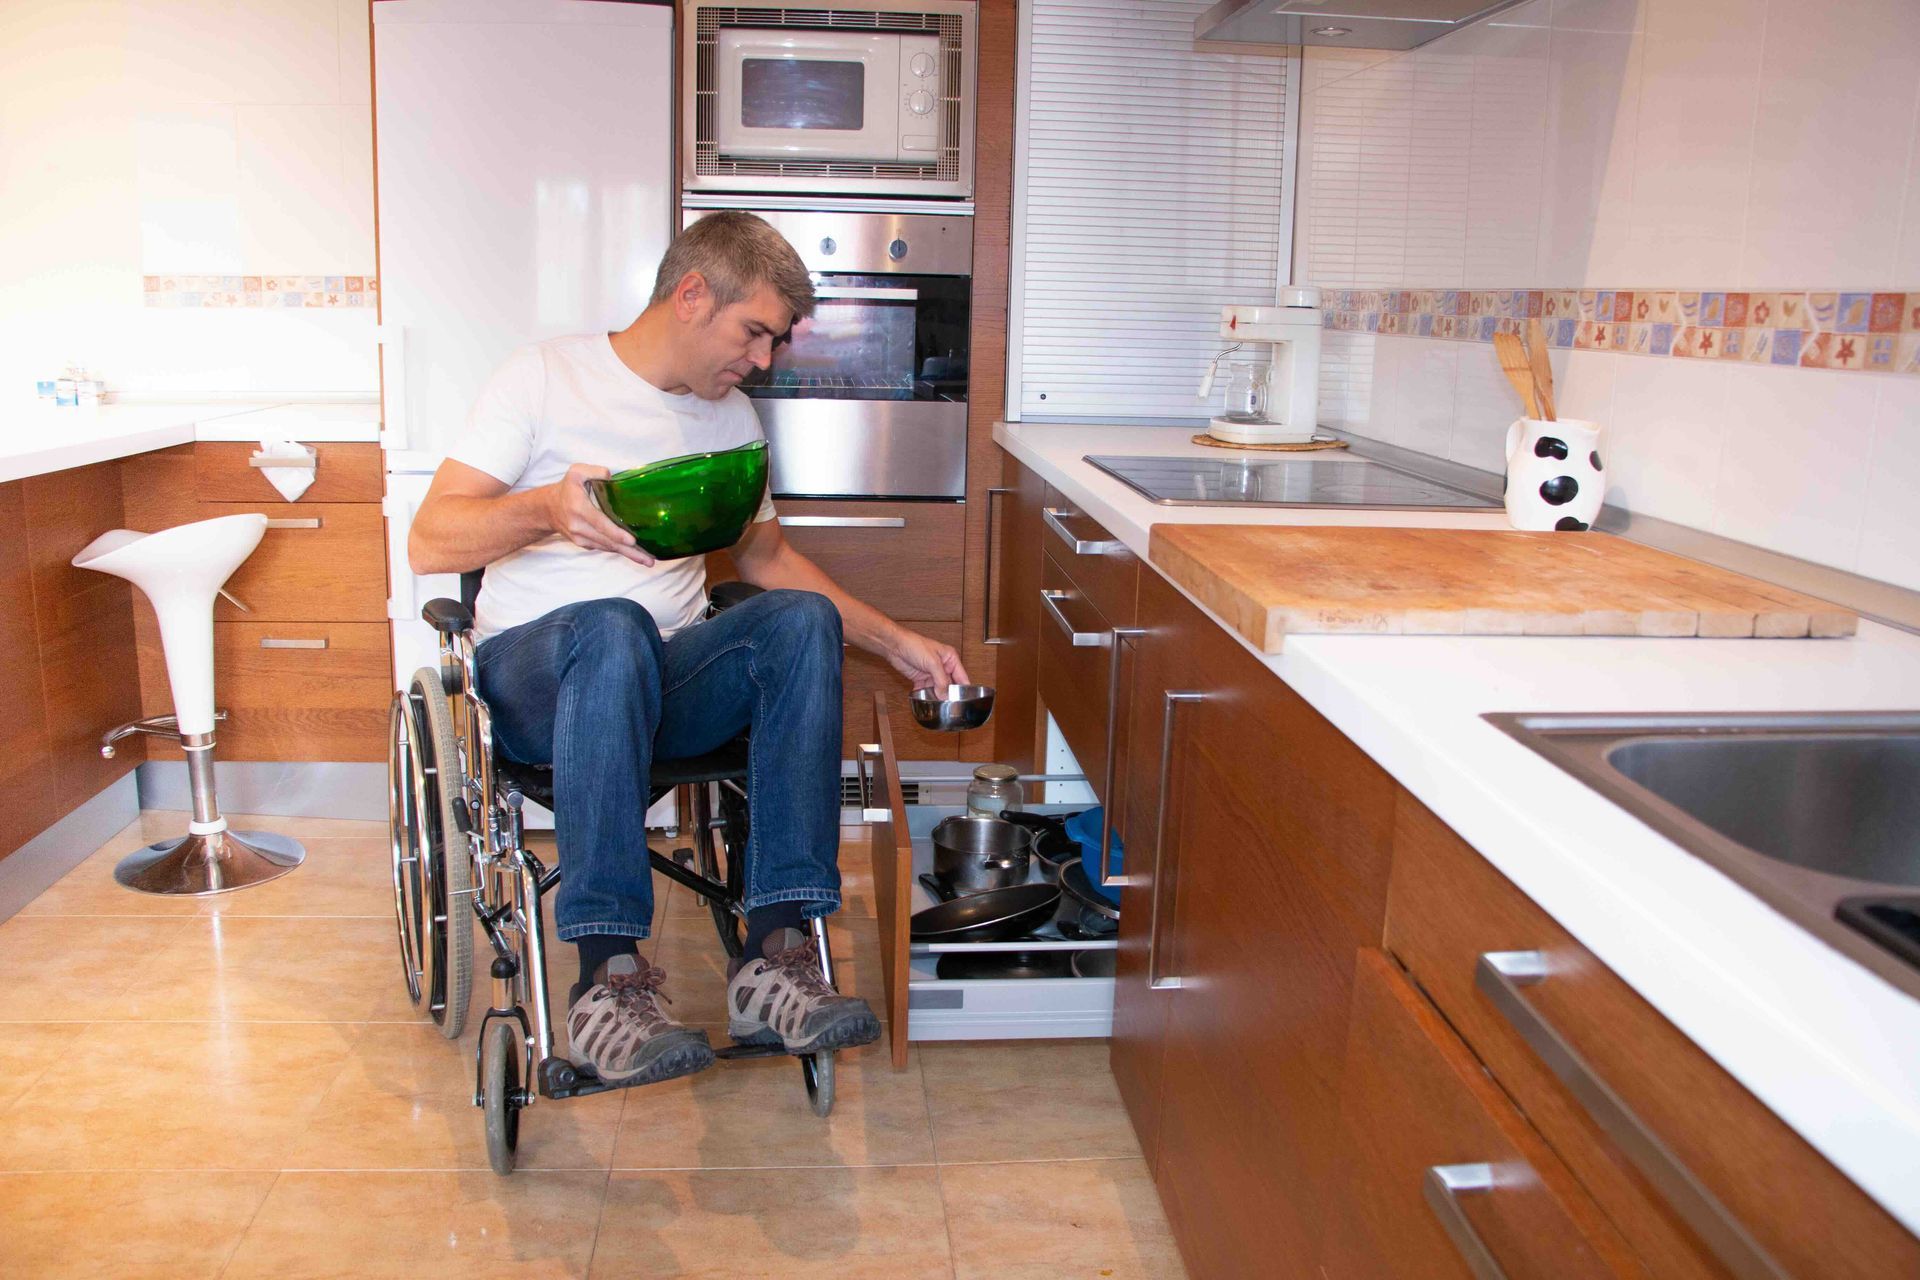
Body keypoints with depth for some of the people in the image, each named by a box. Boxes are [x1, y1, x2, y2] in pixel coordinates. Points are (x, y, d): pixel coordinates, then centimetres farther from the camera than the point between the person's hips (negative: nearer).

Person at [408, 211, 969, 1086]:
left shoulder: (732, 417, 16)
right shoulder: (545, 376, 0)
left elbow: (765, 556, 25)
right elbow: (429, 543, -6)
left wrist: (895, 643, 18)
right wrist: (546, 506, -25)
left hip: (663, 685, 4)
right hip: (532, 676, -4)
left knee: (803, 617, -27)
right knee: (614, 625, -39)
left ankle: (777, 955, -34)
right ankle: (609, 978, -40)